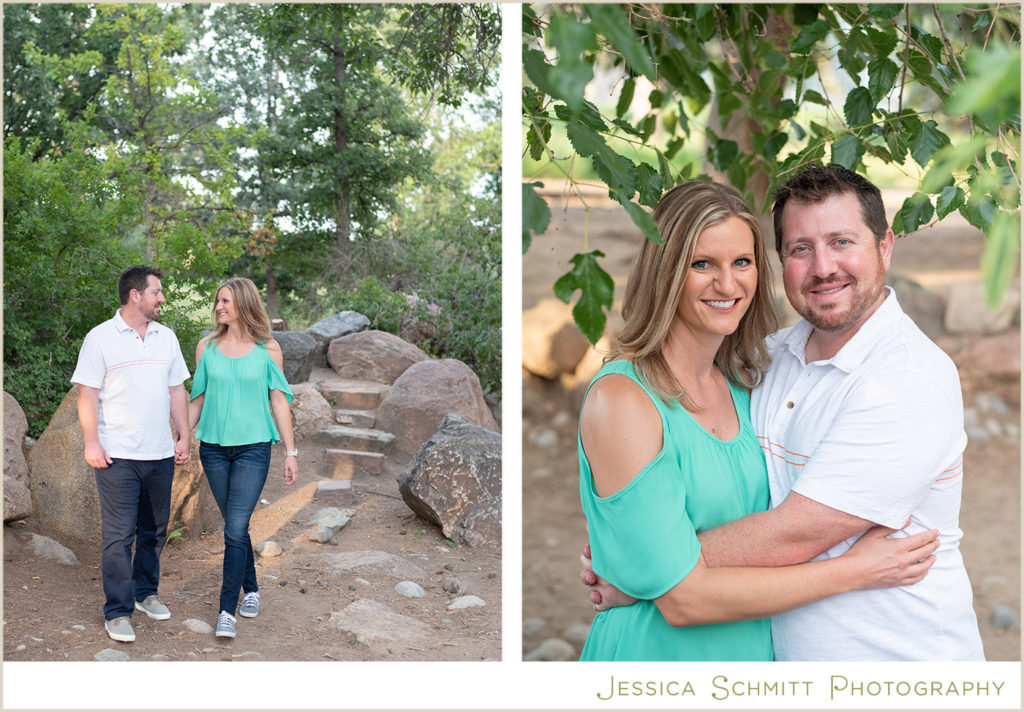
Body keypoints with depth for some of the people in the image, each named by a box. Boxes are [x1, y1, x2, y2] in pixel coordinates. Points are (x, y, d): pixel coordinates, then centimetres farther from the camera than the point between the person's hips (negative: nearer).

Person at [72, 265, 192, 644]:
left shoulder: (166, 337, 11)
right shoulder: (101, 338, -4)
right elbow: (87, 393, -6)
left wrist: (184, 436, 10)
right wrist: (91, 443, -12)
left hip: (160, 454, 5)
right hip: (117, 455, -5)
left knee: (154, 530, 13)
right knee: (119, 535, -3)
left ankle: (146, 592, 30)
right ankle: (118, 612, 4)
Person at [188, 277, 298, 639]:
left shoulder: (267, 349, -1)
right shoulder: (207, 347, 6)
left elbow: (279, 401, 1)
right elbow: (198, 399, 13)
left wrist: (291, 451, 0)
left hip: (252, 448, -3)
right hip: (214, 447, 3)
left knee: (235, 528, -9)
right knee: (236, 525, 11)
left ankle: (227, 610, -4)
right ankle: (250, 590, 29)